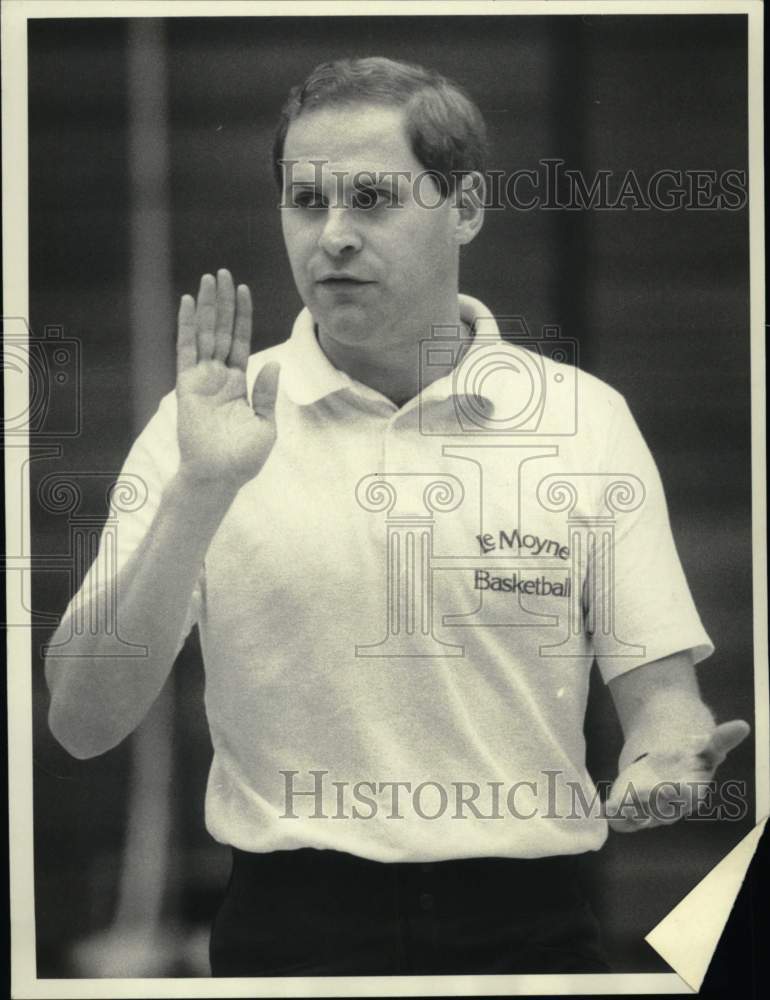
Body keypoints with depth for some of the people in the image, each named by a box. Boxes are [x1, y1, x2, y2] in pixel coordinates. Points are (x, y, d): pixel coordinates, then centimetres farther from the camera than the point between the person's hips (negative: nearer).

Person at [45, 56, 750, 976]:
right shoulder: (210, 422, 0)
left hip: (528, 924, 1)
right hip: (290, 924, -1)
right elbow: (81, 724, -7)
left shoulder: (586, 419, 2)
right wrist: (198, 493, -17)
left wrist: (665, 761, -19)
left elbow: (657, 692, 4)